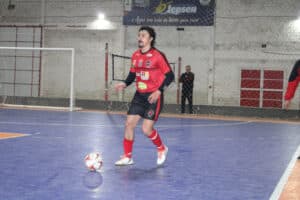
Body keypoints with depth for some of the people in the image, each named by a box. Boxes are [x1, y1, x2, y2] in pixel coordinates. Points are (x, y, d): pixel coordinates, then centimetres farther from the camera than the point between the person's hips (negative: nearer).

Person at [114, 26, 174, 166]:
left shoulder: (158, 56, -13)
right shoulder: (135, 56, 6)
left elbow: (169, 76, -11)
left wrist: (159, 91, -20)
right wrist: (124, 84, -1)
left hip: (153, 97, -6)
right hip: (139, 95, 6)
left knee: (147, 129, -9)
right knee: (129, 124, 2)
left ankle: (162, 149, 20)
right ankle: (127, 157, 15)